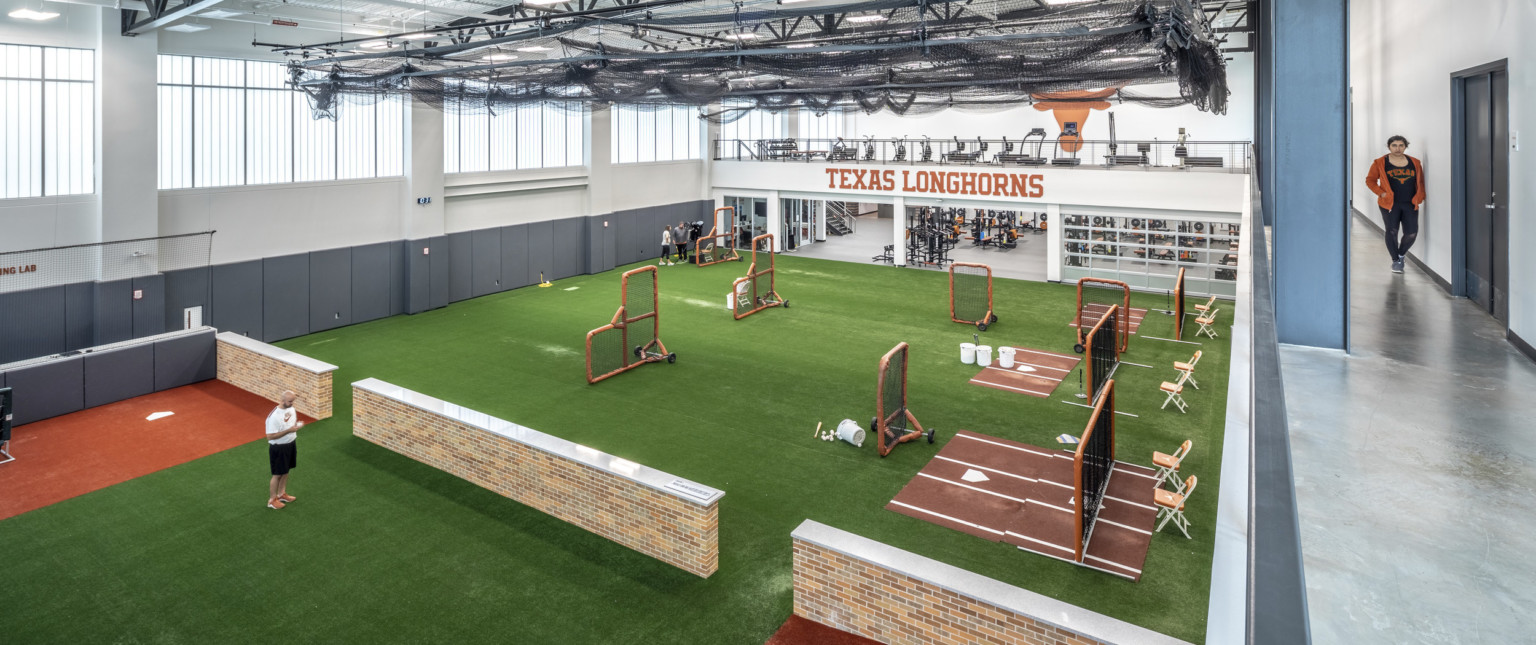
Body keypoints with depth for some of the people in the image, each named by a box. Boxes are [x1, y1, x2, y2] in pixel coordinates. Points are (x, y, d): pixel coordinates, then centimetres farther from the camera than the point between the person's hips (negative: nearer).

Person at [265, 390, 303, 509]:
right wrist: (289, 430, -31)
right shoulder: (274, 416, -28)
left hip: (291, 444, 8)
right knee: (277, 474, 6)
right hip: (278, 448, -8)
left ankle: (281, 494, 40)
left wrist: (297, 425, -1)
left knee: (286, 471, 22)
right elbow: (270, 436, -27)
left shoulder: (291, 409, -2)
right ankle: (272, 500, 22)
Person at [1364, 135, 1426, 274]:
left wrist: (1421, 196, 4)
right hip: (1390, 204, -2)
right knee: (1392, 232, -4)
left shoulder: (1415, 163, 10)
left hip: (1410, 204, 2)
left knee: (1412, 233, -4)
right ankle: (1395, 260, 11)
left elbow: (1420, 182, 16)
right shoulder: (1380, 163, 1)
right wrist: (1381, 193, -8)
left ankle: (1401, 254, 22)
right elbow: (1370, 180, 4)